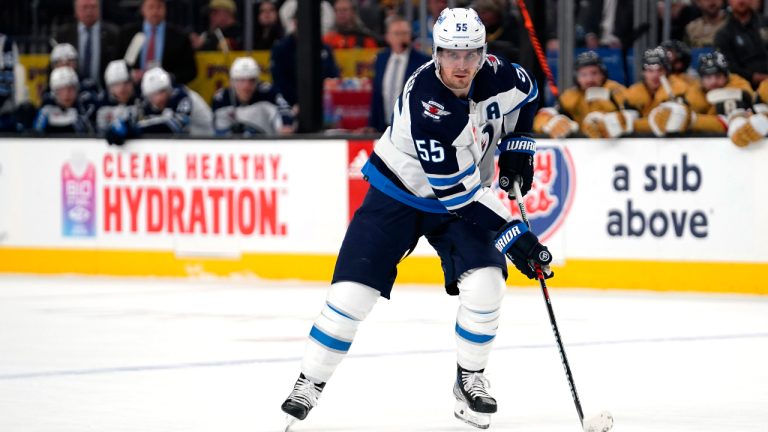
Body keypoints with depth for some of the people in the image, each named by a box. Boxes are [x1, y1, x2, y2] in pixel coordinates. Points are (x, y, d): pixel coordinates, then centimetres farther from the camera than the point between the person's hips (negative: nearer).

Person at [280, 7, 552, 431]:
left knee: (484, 282, -16)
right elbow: (455, 190, -33)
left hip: (465, 194, 4)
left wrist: (517, 145, -2)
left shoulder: (493, 74, -17)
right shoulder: (424, 103, -34)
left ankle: (470, 380, 5)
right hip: (398, 190, -4)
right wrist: (512, 235, -32)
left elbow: (525, 93, 12)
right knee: (353, 289, -10)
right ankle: (308, 385, 5)